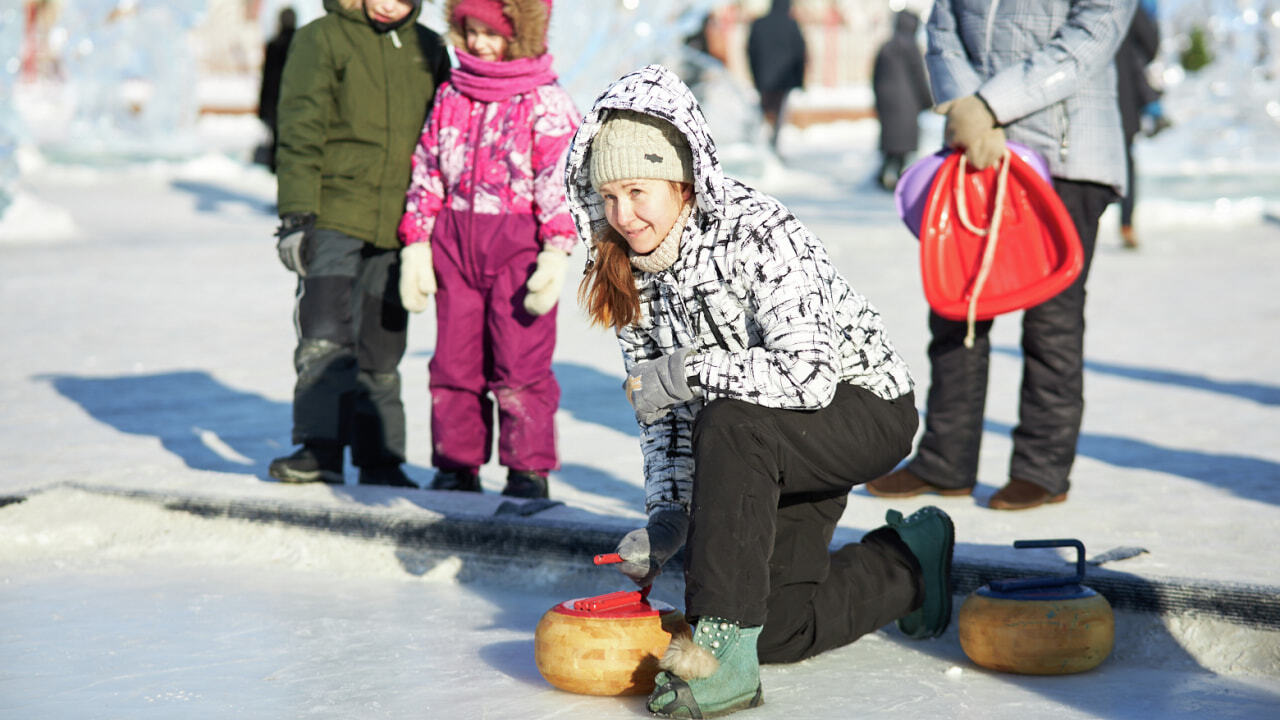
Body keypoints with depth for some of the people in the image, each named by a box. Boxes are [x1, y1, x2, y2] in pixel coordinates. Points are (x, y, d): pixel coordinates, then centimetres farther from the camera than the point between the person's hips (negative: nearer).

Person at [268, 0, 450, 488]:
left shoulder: (429, 50, 12)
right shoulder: (322, 39, 0)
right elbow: (300, 134, -4)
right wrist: (296, 215, -11)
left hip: (398, 227, 3)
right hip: (334, 217, -3)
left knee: (382, 351, 9)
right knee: (325, 339, -14)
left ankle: (379, 459, 16)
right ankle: (320, 450, -8)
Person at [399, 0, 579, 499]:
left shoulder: (546, 103, -4)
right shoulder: (451, 96, 11)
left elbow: (559, 181, -7)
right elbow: (426, 172, 15)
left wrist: (556, 252, -15)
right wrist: (416, 242, 9)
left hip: (518, 240, -5)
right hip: (454, 237, 5)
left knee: (520, 362, -5)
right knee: (454, 358, 7)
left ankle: (528, 468, 4)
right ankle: (457, 463, 17)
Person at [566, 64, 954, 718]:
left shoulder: (756, 235, -26)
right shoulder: (627, 270, -4)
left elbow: (807, 376, -35)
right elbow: (659, 410, 2)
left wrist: (691, 370, -32)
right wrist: (667, 516, -10)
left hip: (868, 411, -7)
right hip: (774, 450, 7)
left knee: (728, 425, -36)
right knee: (775, 631, -3)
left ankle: (725, 651, -31)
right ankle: (907, 566, 25)